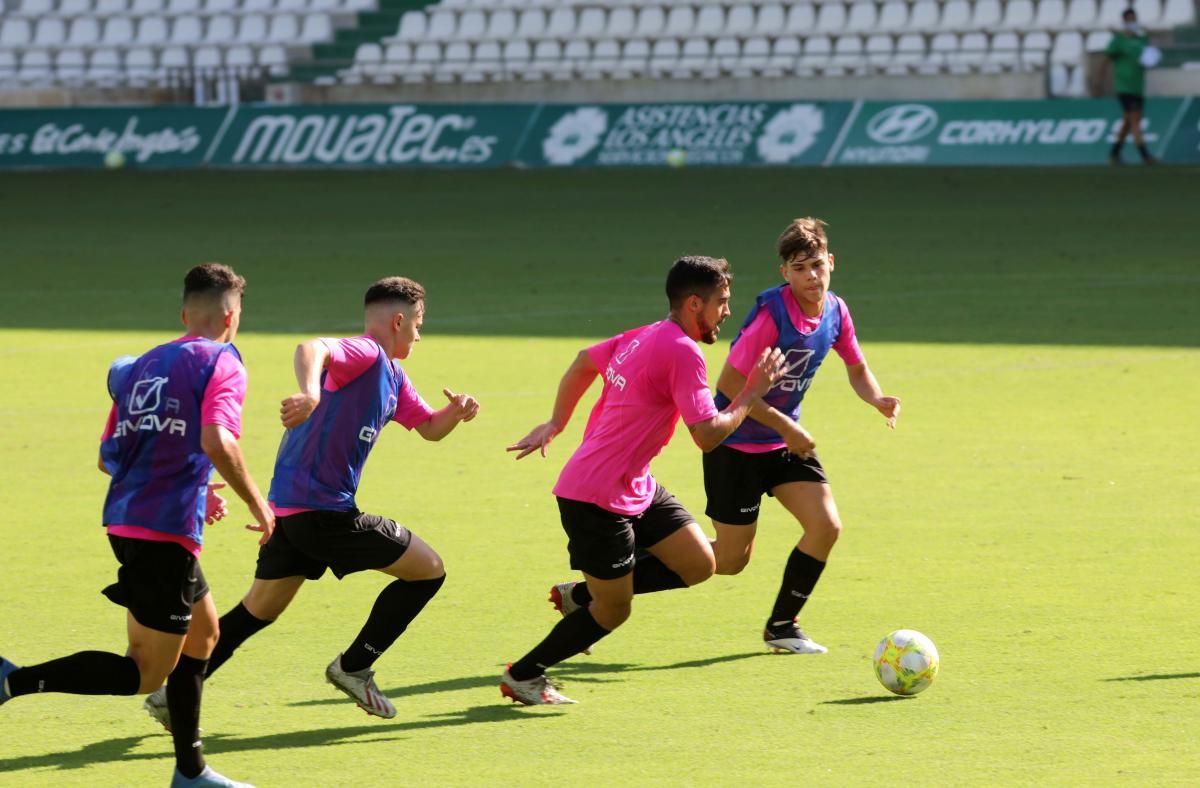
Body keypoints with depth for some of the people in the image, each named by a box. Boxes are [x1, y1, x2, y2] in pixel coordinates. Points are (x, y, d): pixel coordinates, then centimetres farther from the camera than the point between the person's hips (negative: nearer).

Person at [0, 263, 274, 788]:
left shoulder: (140, 367, 16)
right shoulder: (221, 363, -6)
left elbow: (108, 458, 20)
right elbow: (217, 443, -23)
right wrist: (257, 505, -11)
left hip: (125, 522, 8)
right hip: (167, 530, -8)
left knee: (203, 630, 25)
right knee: (145, 673, -3)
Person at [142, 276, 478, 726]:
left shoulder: (392, 378, 19)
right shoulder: (363, 353, -12)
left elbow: (430, 428, 28)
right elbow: (312, 349, -32)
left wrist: (456, 411, 5)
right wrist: (310, 393, -53)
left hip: (290, 510, 10)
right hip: (322, 508, -10)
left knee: (259, 610, 15)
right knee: (427, 571, 1)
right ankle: (354, 667, 6)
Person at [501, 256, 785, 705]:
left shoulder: (643, 338, 8)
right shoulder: (682, 352, -21)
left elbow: (585, 362, 24)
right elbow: (707, 435, -24)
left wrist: (556, 424, 31)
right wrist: (751, 395, -11)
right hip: (598, 498, -10)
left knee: (698, 564, 4)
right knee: (614, 610, 1)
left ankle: (579, 595, 16)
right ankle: (523, 676, 18)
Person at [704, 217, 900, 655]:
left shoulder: (835, 312, -4)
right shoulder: (771, 313, -25)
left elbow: (856, 369, 13)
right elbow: (729, 384, -23)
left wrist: (878, 399, -9)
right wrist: (786, 427, -22)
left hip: (786, 440, 7)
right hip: (737, 443, -7)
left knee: (826, 525, -7)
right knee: (731, 559, -3)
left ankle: (781, 626, 11)